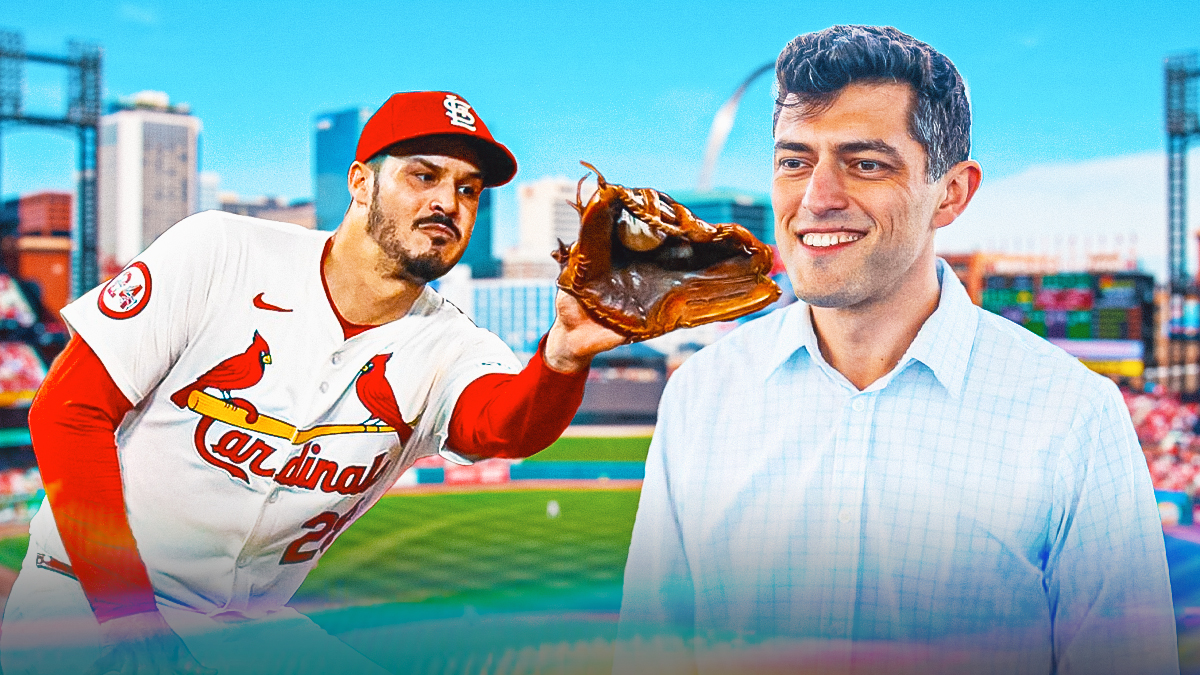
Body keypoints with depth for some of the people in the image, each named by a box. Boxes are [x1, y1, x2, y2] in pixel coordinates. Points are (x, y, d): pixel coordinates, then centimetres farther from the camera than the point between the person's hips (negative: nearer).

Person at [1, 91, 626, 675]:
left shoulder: (450, 348, -7)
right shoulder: (222, 251, -12)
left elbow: (508, 424, -29)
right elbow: (67, 412, -11)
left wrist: (564, 357, -52)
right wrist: (130, 613, -15)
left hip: (247, 624, 3)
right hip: (83, 592, -2)